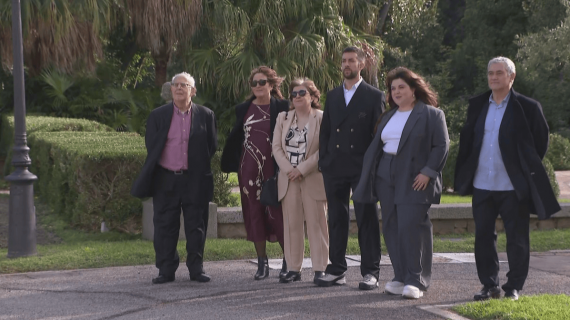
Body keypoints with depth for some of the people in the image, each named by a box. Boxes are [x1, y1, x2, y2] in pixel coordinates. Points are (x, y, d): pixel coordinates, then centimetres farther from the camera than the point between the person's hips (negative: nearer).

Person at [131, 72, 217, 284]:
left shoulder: (205, 115, 4)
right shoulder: (158, 116, 5)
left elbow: (212, 146, 8)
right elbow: (151, 146, 7)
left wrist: (199, 167, 6)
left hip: (195, 181, 0)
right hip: (166, 180, 1)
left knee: (196, 226, 3)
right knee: (165, 226, 2)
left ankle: (196, 269, 12)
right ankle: (166, 270, 9)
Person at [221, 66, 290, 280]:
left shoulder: (282, 107, 0)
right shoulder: (243, 109, 10)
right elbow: (235, 138, 13)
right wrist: (230, 164, 9)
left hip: (273, 168, -3)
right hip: (249, 170, 3)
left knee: (278, 213, -2)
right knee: (254, 213, 5)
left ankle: (288, 262, 8)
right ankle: (262, 263, 12)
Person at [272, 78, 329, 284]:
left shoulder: (322, 118, -2)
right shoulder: (283, 118, 13)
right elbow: (276, 147, 7)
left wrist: (302, 169, -14)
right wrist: (288, 170, -8)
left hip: (313, 180, -4)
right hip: (288, 180, 4)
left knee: (316, 224, -2)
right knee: (291, 225, 4)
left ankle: (320, 268, 1)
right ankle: (294, 268, 8)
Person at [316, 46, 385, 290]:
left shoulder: (374, 96, 1)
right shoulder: (332, 96, 15)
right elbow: (325, 131, 15)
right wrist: (323, 162, 5)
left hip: (363, 168, -4)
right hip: (335, 168, 4)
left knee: (367, 220, -1)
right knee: (336, 219, 8)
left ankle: (370, 272, 2)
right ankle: (336, 270, 14)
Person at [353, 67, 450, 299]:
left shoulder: (431, 114, -2)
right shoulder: (388, 117, 19)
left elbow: (442, 145, -8)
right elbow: (376, 146, 18)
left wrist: (428, 172, -15)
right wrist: (369, 178, 10)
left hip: (414, 181, -7)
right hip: (386, 179, 7)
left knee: (411, 226, -13)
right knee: (391, 228, 4)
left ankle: (416, 280, -7)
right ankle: (401, 277, 11)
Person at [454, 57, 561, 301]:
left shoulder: (527, 107, -4)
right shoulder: (477, 105, 9)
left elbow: (540, 141, 1)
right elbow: (466, 140, 15)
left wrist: (528, 169, 1)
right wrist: (465, 174, 9)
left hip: (514, 187, -4)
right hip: (482, 186, 4)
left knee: (517, 240, 2)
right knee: (483, 237, 8)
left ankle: (514, 288, 11)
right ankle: (490, 286, 17)